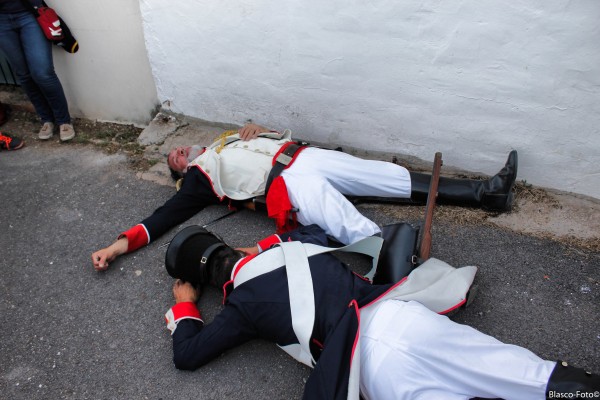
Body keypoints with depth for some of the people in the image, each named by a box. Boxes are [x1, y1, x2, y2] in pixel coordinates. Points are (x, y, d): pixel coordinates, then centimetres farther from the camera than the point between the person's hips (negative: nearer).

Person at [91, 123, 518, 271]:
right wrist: (121, 244, 0)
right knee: (360, 233, -31)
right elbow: (168, 214, 7)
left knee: (398, 177, -3)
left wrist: (260, 129, 10)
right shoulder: (198, 177, 16)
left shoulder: (228, 138, 33)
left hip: (306, 156, 6)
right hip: (287, 184, -6)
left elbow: (282, 135, 31)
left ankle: (483, 191, 0)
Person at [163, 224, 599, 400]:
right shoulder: (289, 245, 18)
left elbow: (187, 355, 16)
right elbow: (320, 230, 41)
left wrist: (184, 304, 33)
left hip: (376, 364, -5)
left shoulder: (242, 306, 8)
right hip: (395, 310, 5)